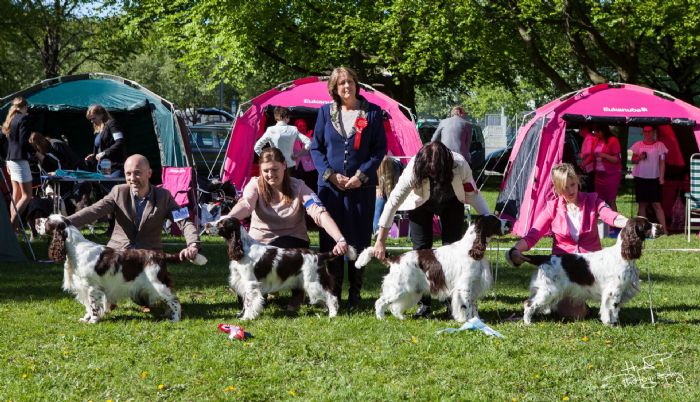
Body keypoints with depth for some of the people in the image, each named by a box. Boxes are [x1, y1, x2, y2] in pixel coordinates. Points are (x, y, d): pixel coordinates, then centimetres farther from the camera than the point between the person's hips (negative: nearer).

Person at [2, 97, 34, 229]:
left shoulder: (10, 119, 16)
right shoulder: (24, 118, -9)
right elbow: (23, 141, -17)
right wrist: (35, 153, -7)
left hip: (11, 159, 9)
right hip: (20, 159, -9)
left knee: (16, 194, 11)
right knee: (27, 195, -8)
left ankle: (12, 226, 8)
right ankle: (12, 225, -19)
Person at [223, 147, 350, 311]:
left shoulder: (298, 187, -7)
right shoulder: (255, 185, -5)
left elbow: (320, 214, -21)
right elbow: (244, 205, -27)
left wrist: (340, 240, -39)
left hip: (291, 242, -1)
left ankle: (298, 290, -4)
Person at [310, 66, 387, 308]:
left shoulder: (372, 112, 1)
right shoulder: (325, 113, 6)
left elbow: (380, 149, 1)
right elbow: (316, 148, 8)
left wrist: (362, 175, -10)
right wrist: (330, 174, -7)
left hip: (361, 186, -1)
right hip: (330, 185, 1)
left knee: (359, 239, 2)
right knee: (330, 239, 2)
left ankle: (355, 293, 11)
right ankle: (332, 293, 10)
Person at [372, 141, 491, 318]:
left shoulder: (460, 165, -36)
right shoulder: (414, 170, -37)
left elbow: (473, 194, -18)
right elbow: (393, 203, -29)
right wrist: (380, 242, -27)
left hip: (451, 202, 1)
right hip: (421, 203, -1)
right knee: (421, 248, -7)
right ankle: (424, 303, -3)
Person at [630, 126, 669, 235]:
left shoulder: (659, 145, 1)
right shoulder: (638, 145, 6)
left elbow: (662, 162, 0)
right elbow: (633, 160, 11)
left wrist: (661, 177, -8)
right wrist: (639, 158, -11)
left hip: (654, 179, -2)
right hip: (640, 178, 2)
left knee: (657, 204, -7)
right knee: (642, 204, 5)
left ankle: (664, 230, -8)